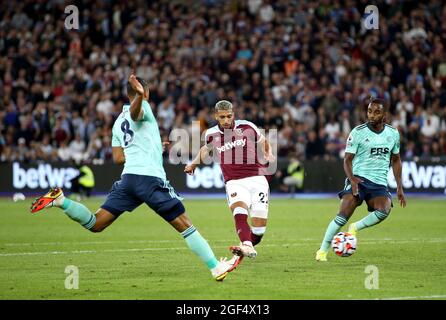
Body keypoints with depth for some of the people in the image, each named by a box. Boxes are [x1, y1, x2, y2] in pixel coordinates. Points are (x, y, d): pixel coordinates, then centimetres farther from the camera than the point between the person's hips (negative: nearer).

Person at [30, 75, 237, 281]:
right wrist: (140, 95, -46)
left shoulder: (118, 122, 23)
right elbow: (135, 112, -23)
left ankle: (59, 200, -10)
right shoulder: (142, 107, 3)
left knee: (95, 224, 6)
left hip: (128, 178, 6)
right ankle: (216, 268, -2)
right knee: (185, 226, -1)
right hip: (150, 178, -6)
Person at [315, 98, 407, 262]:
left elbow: (395, 160, 21)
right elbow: (347, 159, -2)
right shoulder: (358, 132, -3)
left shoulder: (393, 134, 10)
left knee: (383, 211, -28)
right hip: (359, 179, -3)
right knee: (343, 216, -20)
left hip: (380, 183, 3)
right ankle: (322, 251, -9)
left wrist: (399, 187, 14)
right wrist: (352, 178, -21)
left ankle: (355, 228, -3)